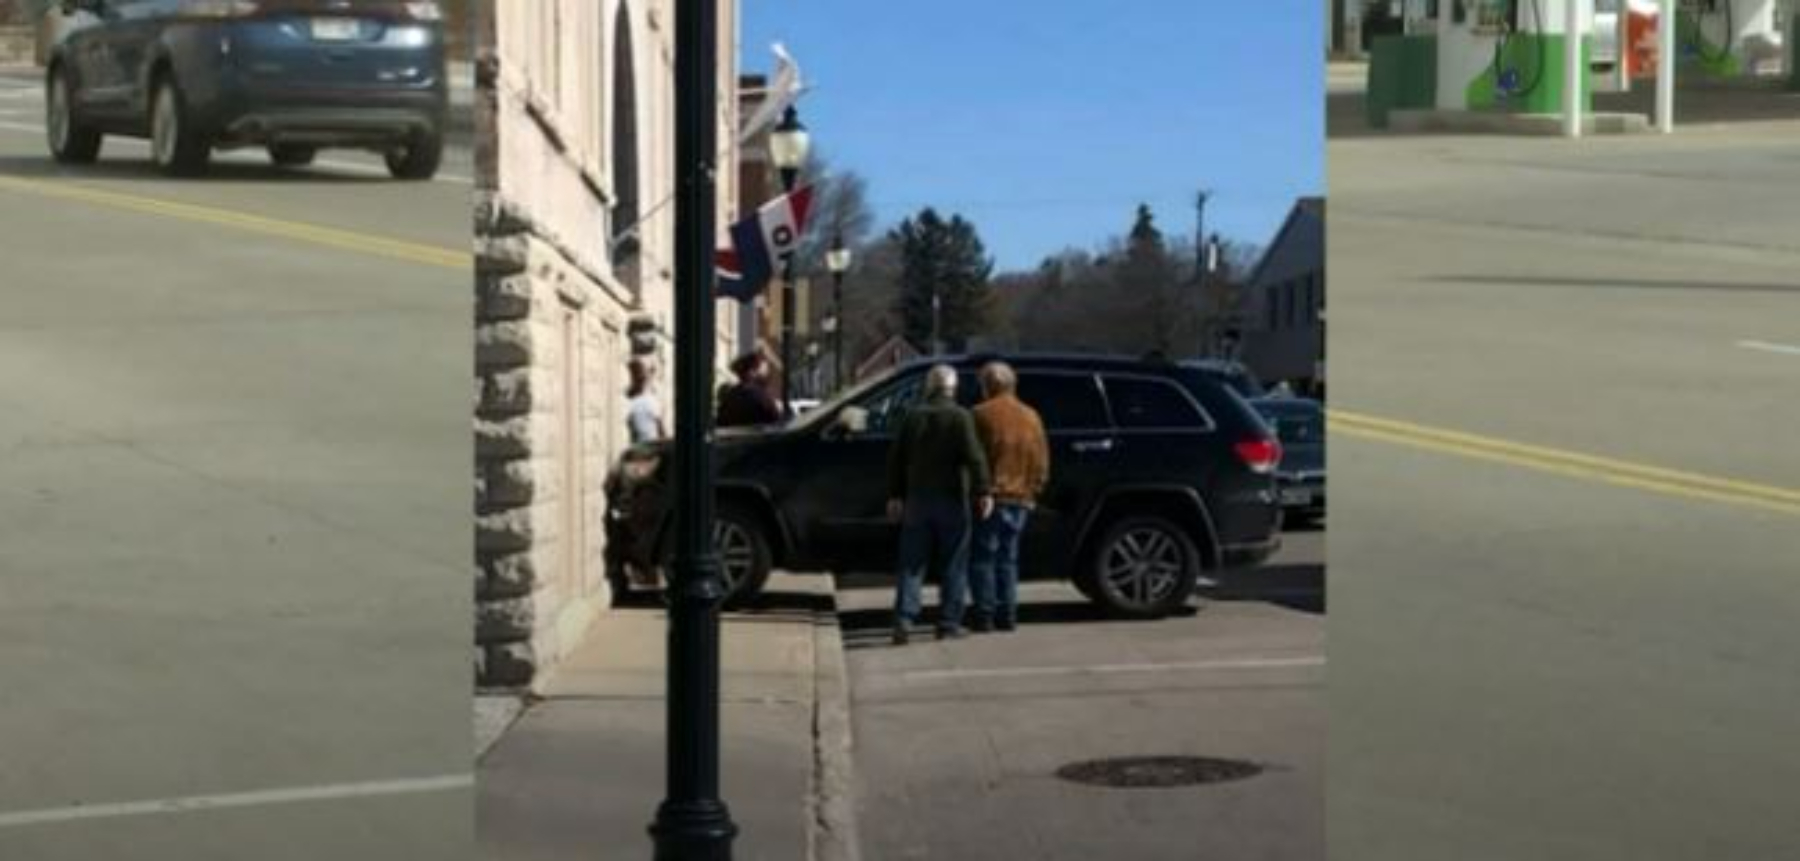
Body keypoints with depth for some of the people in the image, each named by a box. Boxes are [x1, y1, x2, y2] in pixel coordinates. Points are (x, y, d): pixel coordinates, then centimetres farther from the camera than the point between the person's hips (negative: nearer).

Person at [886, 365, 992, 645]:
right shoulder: (959, 417, -6)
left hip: (917, 499, 3)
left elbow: (896, 457, 9)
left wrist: (895, 495, 15)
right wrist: (983, 492, -13)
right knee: (953, 566, 5)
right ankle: (949, 622, 4)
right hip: (951, 499, -3)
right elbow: (974, 456, -15)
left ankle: (904, 619, -7)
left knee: (912, 564, 5)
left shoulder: (913, 416, 7)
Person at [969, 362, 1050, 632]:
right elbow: (1042, 461, 11)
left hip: (991, 496, -5)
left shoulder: (982, 415, -7)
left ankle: (984, 614, -3)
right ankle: (1007, 614, 10)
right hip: (1021, 498, 5)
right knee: (1008, 557, 14)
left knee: (983, 556, 1)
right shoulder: (1031, 417, 10)